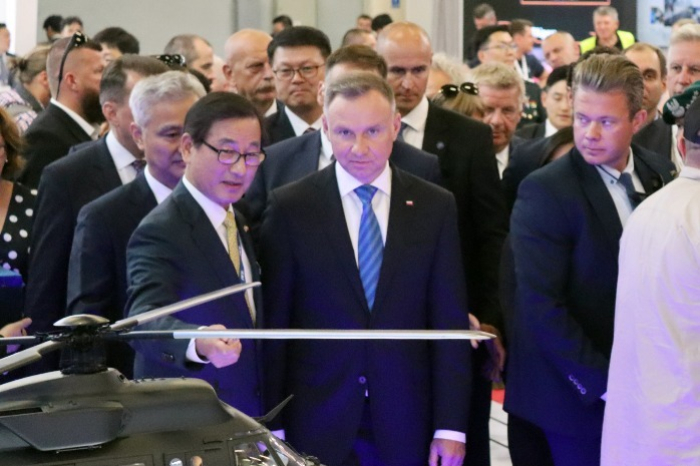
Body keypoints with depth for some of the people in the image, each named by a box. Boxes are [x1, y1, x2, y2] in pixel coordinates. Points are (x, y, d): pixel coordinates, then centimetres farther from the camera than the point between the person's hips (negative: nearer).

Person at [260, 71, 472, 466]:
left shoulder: (435, 206, 2)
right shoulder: (291, 207, -2)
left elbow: (450, 322, 1)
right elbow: (274, 322, -1)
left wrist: (451, 427, -3)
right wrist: (271, 427, -3)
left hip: (406, 423, 1)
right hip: (317, 423, -1)